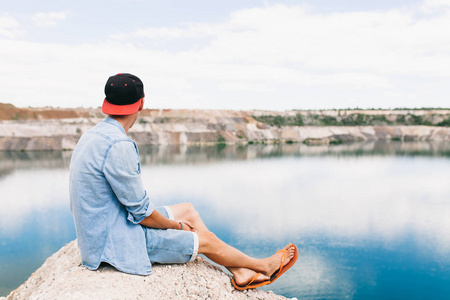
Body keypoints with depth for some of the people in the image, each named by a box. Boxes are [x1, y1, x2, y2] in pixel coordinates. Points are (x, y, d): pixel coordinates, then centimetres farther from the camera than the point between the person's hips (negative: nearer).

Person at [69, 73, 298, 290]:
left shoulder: (93, 135, 4)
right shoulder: (119, 146, -28)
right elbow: (142, 214, -22)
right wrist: (176, 226, -3)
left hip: (101, 229, 9)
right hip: (117, 241, -9)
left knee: (188, 210, 14)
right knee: (206, 240, 1)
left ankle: (241, 274, 22)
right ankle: (263, 266, 26)